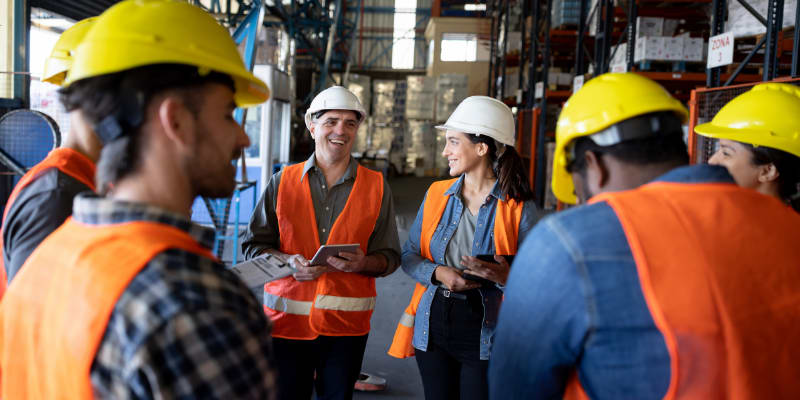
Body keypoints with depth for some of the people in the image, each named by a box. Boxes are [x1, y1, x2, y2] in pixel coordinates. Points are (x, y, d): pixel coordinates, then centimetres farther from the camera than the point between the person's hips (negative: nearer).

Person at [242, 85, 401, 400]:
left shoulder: (376, 186, 4)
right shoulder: (283, 182, 4)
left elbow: (390, 257, 5)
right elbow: (253, 246, 5)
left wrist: (362, 263, -16)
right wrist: (289, 261, -14)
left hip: (347, 325, 1)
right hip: (286, 319, 0)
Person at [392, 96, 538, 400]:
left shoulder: (519, 208, -9)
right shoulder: (437, 194, 5)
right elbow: (409, 255, 7)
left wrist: (505, 277, -28)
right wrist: (438, 273, -12)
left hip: (484, 333, -4)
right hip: (434, 325, 4)